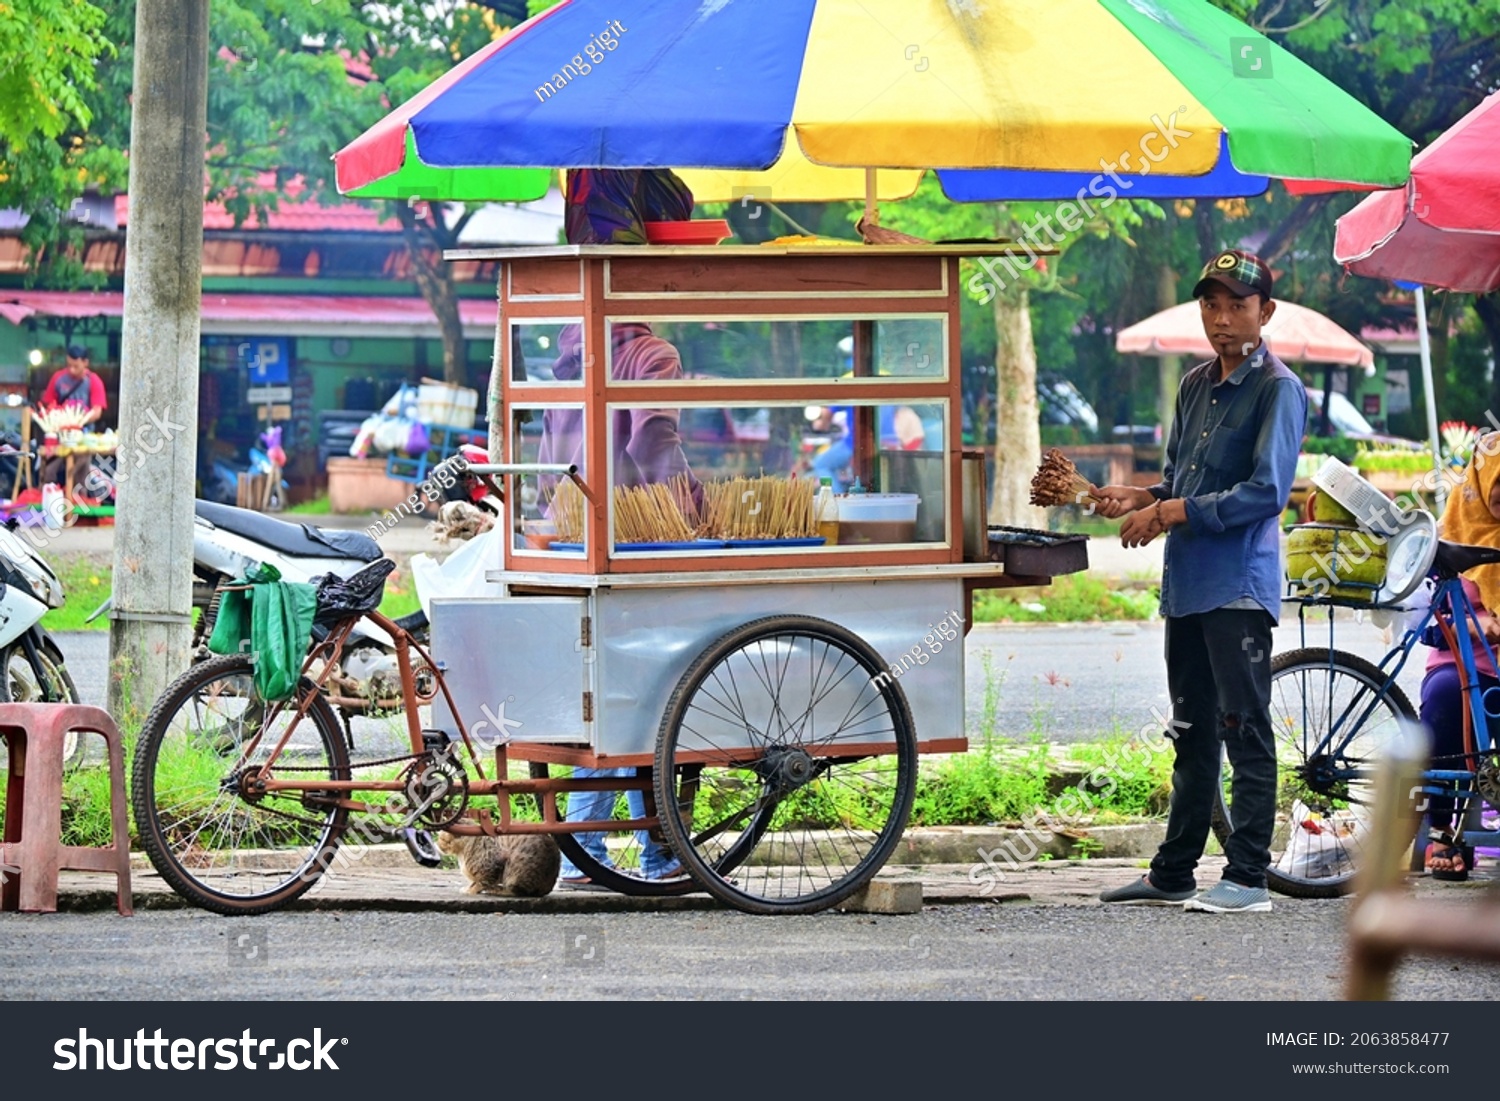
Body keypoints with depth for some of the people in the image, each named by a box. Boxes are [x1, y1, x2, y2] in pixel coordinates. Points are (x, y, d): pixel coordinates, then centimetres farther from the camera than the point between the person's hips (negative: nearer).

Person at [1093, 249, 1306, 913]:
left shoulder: (1277, 390, -8)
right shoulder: (1196, 385, 16)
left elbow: (1266, 491, -17)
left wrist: (1170, 513, -16)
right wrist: (1141, 499, 3)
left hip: (1240, 585, -8)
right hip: (1186, 583, 8)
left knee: (1245, 733, -6)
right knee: (1193, 734, 14)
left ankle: (1248, 877, -5)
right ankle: (1173, 873, 21)